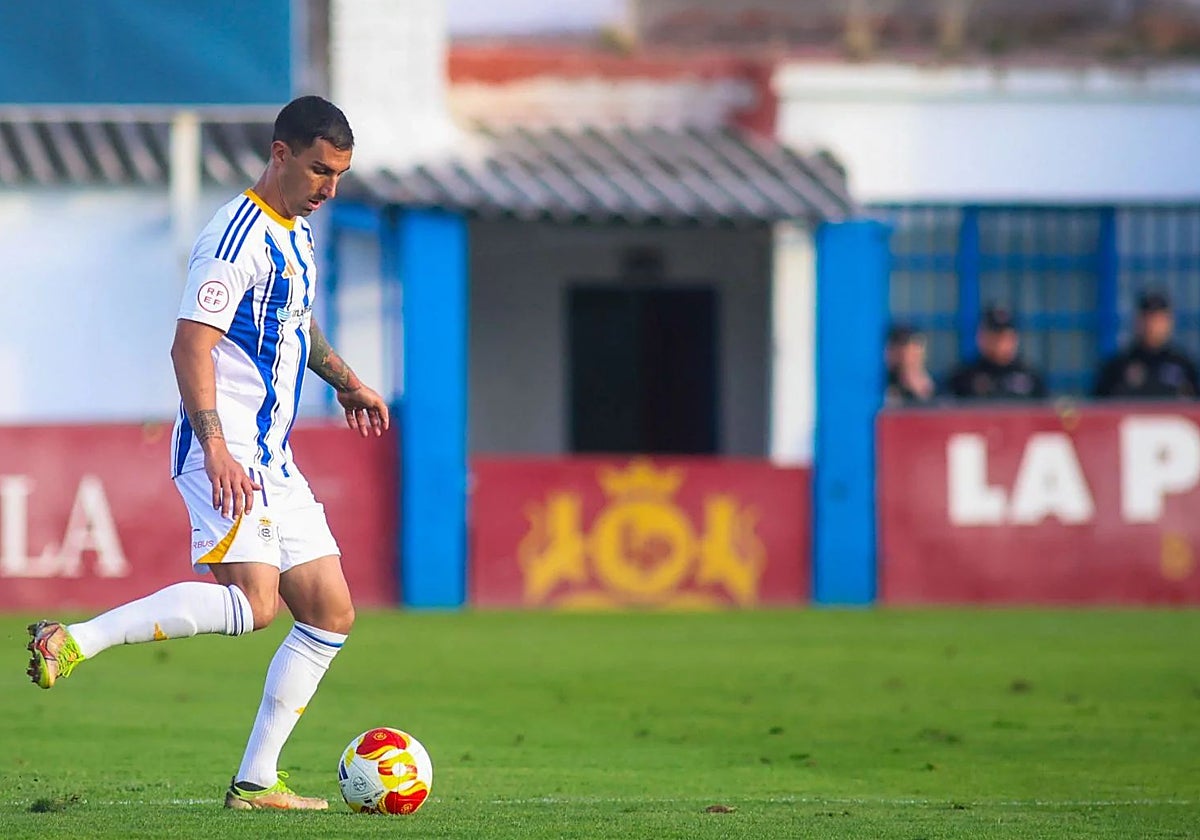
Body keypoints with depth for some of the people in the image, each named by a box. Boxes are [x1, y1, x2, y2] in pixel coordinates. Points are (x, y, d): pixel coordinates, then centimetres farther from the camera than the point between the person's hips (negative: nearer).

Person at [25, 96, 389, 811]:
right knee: (252, 599, -28)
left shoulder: (298, 233, 17)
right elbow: (190, 346, -22)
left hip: (272, 458, 10)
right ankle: (72, 642, -27)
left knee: (331, 616, 6)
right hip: (227, 455, -10)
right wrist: (216, 447, -31)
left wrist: (343, 378, 43)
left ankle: (256, 781, 7)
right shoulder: (239, 236, -14)